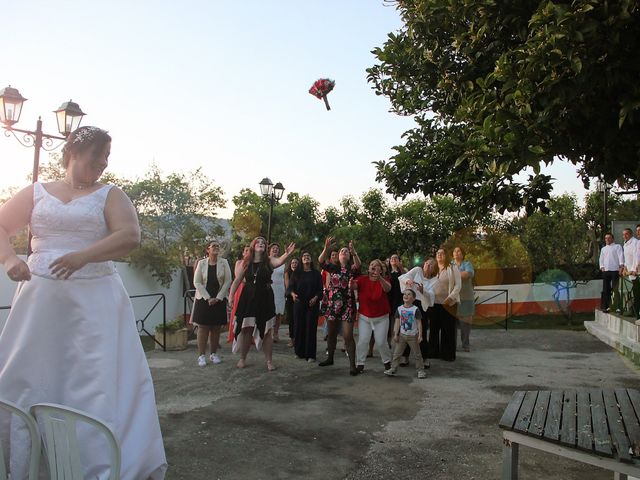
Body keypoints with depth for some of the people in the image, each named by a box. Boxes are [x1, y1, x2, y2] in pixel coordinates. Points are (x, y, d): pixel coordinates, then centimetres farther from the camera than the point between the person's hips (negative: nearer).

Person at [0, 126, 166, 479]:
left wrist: (83, 256, -23)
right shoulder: (36, 192, 12)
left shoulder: (110, 195, 5)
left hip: (95, 299, -2)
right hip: (41, 298, 3)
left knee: (100, 379, -3)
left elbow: (130, 236, -10)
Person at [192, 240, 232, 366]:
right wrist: (208, 298, -11)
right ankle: (202, 355, 4)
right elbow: (197, 282, -3)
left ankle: (214, 354, 17)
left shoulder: (224, 262, 1)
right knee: (203, 327, -2)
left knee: (216, 328, 6)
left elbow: (228, 281, -2)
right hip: (203, 299, -1)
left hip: (219, 300, 1)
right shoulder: (201, 263, 0)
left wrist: (217, 298, -9)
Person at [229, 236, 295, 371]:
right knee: (246, 329, 7)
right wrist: (231, 296, 2)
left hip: (265, 299, -1)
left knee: (266, 331, 3)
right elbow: (237, 280, 7)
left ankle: (269, 361, 13)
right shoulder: (246, 262, 3)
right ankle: (242, 359, 23)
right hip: (248, 298, 2)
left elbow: (280, 261, -26)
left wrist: (287, 254, -46)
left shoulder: (268, 261, -3)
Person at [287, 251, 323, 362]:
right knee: (299, 327, 0)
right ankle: (300, 352, 13)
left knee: (311, 328, -4)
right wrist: (293, 294, -18)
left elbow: (320, 289, 2)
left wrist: (315, 298, -15)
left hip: (312, 304, -1)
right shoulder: (296, 273, 9)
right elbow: (290, 287, 3)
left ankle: (310, 354, 0)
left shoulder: (316, 274, 6)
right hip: (299, 303, 1)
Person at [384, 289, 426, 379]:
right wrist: (395, 334, -1)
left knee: (416, 354, 6)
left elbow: (419, 323, -7)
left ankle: (420, 370, 18)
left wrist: (420, 335, -11)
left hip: (413, 336, -3)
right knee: (397, 353, 6)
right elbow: (397, 322, 2)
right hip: (402, 335, 3)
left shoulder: (415, 309, -9)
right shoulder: (399, 309, -1)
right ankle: (393, 369, 16)